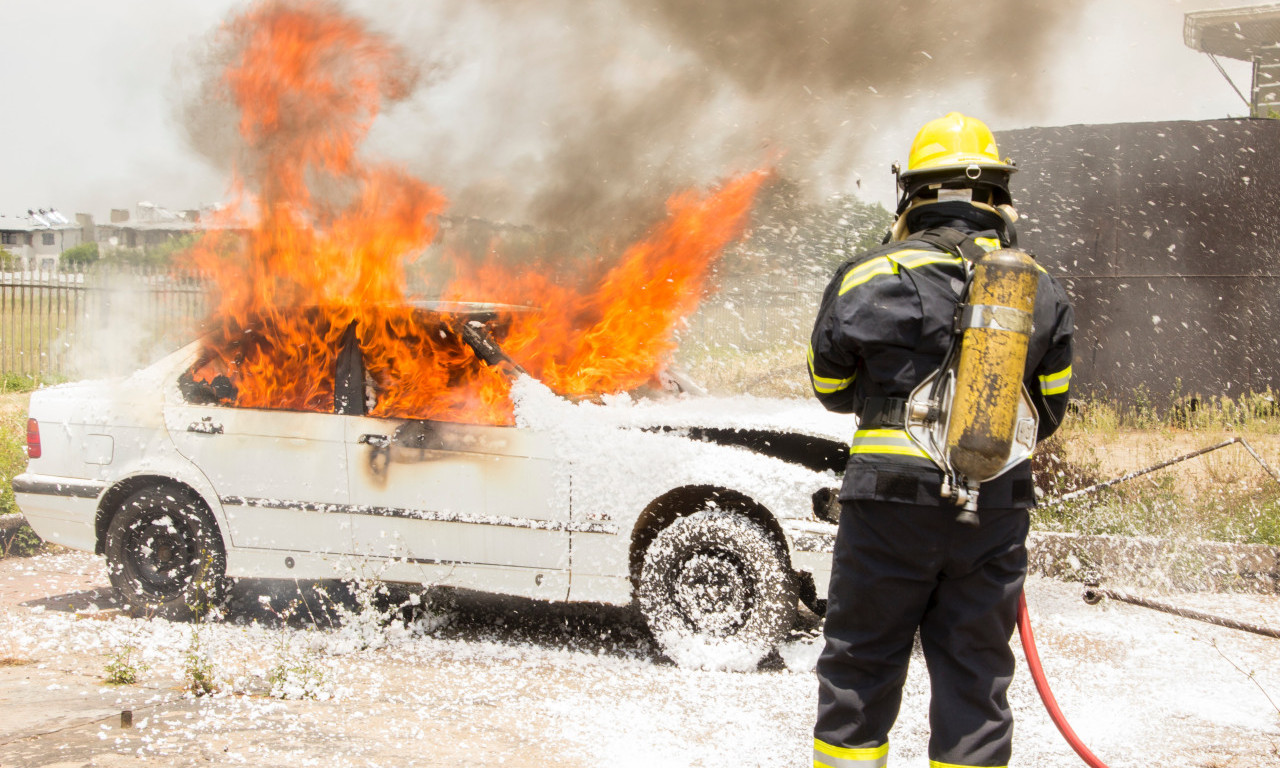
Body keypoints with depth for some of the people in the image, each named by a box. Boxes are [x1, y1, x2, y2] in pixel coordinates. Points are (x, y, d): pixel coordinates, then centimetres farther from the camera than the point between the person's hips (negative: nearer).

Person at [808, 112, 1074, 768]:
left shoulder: (869, 281, -6)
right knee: (976, 675, 11)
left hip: (892, 498, -3)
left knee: (860, 667, 9)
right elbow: (1049, 410, 15)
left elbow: (832, 389, 7)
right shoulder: (1042, 291, 4)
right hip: (998, 508, 3)